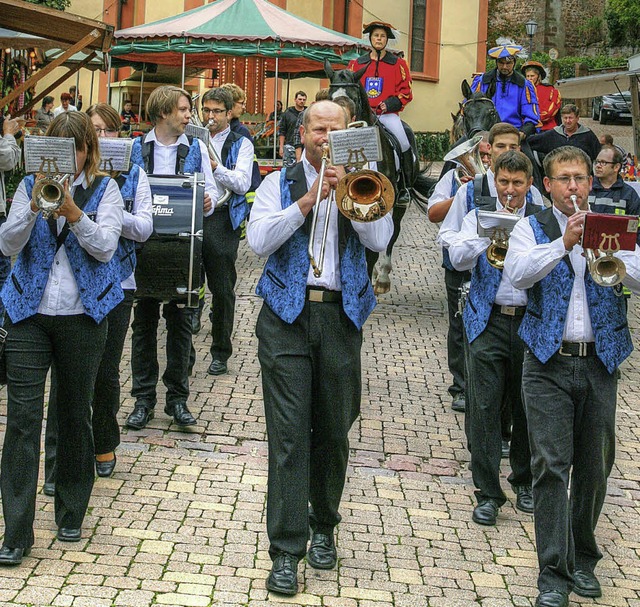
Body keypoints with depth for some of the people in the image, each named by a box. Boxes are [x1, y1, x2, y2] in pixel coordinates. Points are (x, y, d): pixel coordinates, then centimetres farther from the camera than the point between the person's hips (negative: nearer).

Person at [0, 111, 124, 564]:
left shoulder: (104, 190, 2)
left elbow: (106, 247, -11)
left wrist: (72, 212, -25)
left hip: (82, 316, 0)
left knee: (76, 413, 10)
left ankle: (71, 515, 26)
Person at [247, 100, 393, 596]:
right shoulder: (280, 184, 8)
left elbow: (379, 239, -4)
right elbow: (258, 239, -7)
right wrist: (307, 201, -14)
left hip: (341, 316, 2)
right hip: (288, 317, -2)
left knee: (333, 432, 9)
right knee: (289, 434, -8)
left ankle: (323, 527, 28)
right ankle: (286, 550, -7)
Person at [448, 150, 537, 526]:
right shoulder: (479, 217, 8)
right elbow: (459, 259, -8)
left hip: (532, 322, 1)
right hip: (490, 323, -1)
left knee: (527, 407, 9)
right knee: (485, 408, -5)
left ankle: (525, 482, 28)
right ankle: (488, 492, 1)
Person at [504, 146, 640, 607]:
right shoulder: (532, 229, 6)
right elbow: (518, 273, -15)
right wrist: (563, 244, -27)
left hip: (600, 362, 2)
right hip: (550, 362, -2)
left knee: (595, 468, 9)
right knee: (552, 465, -8)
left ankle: (582, 559, 25)